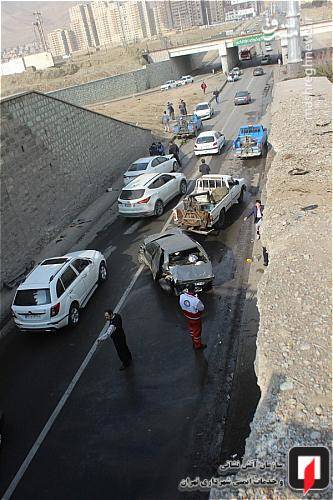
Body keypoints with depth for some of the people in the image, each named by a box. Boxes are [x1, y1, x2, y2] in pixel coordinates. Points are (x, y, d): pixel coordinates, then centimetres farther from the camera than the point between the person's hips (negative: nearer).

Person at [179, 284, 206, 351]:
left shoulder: (182, 296, -23)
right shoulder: (196, 301, -38)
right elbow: (202, 308, -19)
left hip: (187, 315, 6)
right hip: (195, 318, -6)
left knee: (191, 328, 29)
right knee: (197, 331, 19)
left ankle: (194, 342, 52)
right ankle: (198, 345, 41)